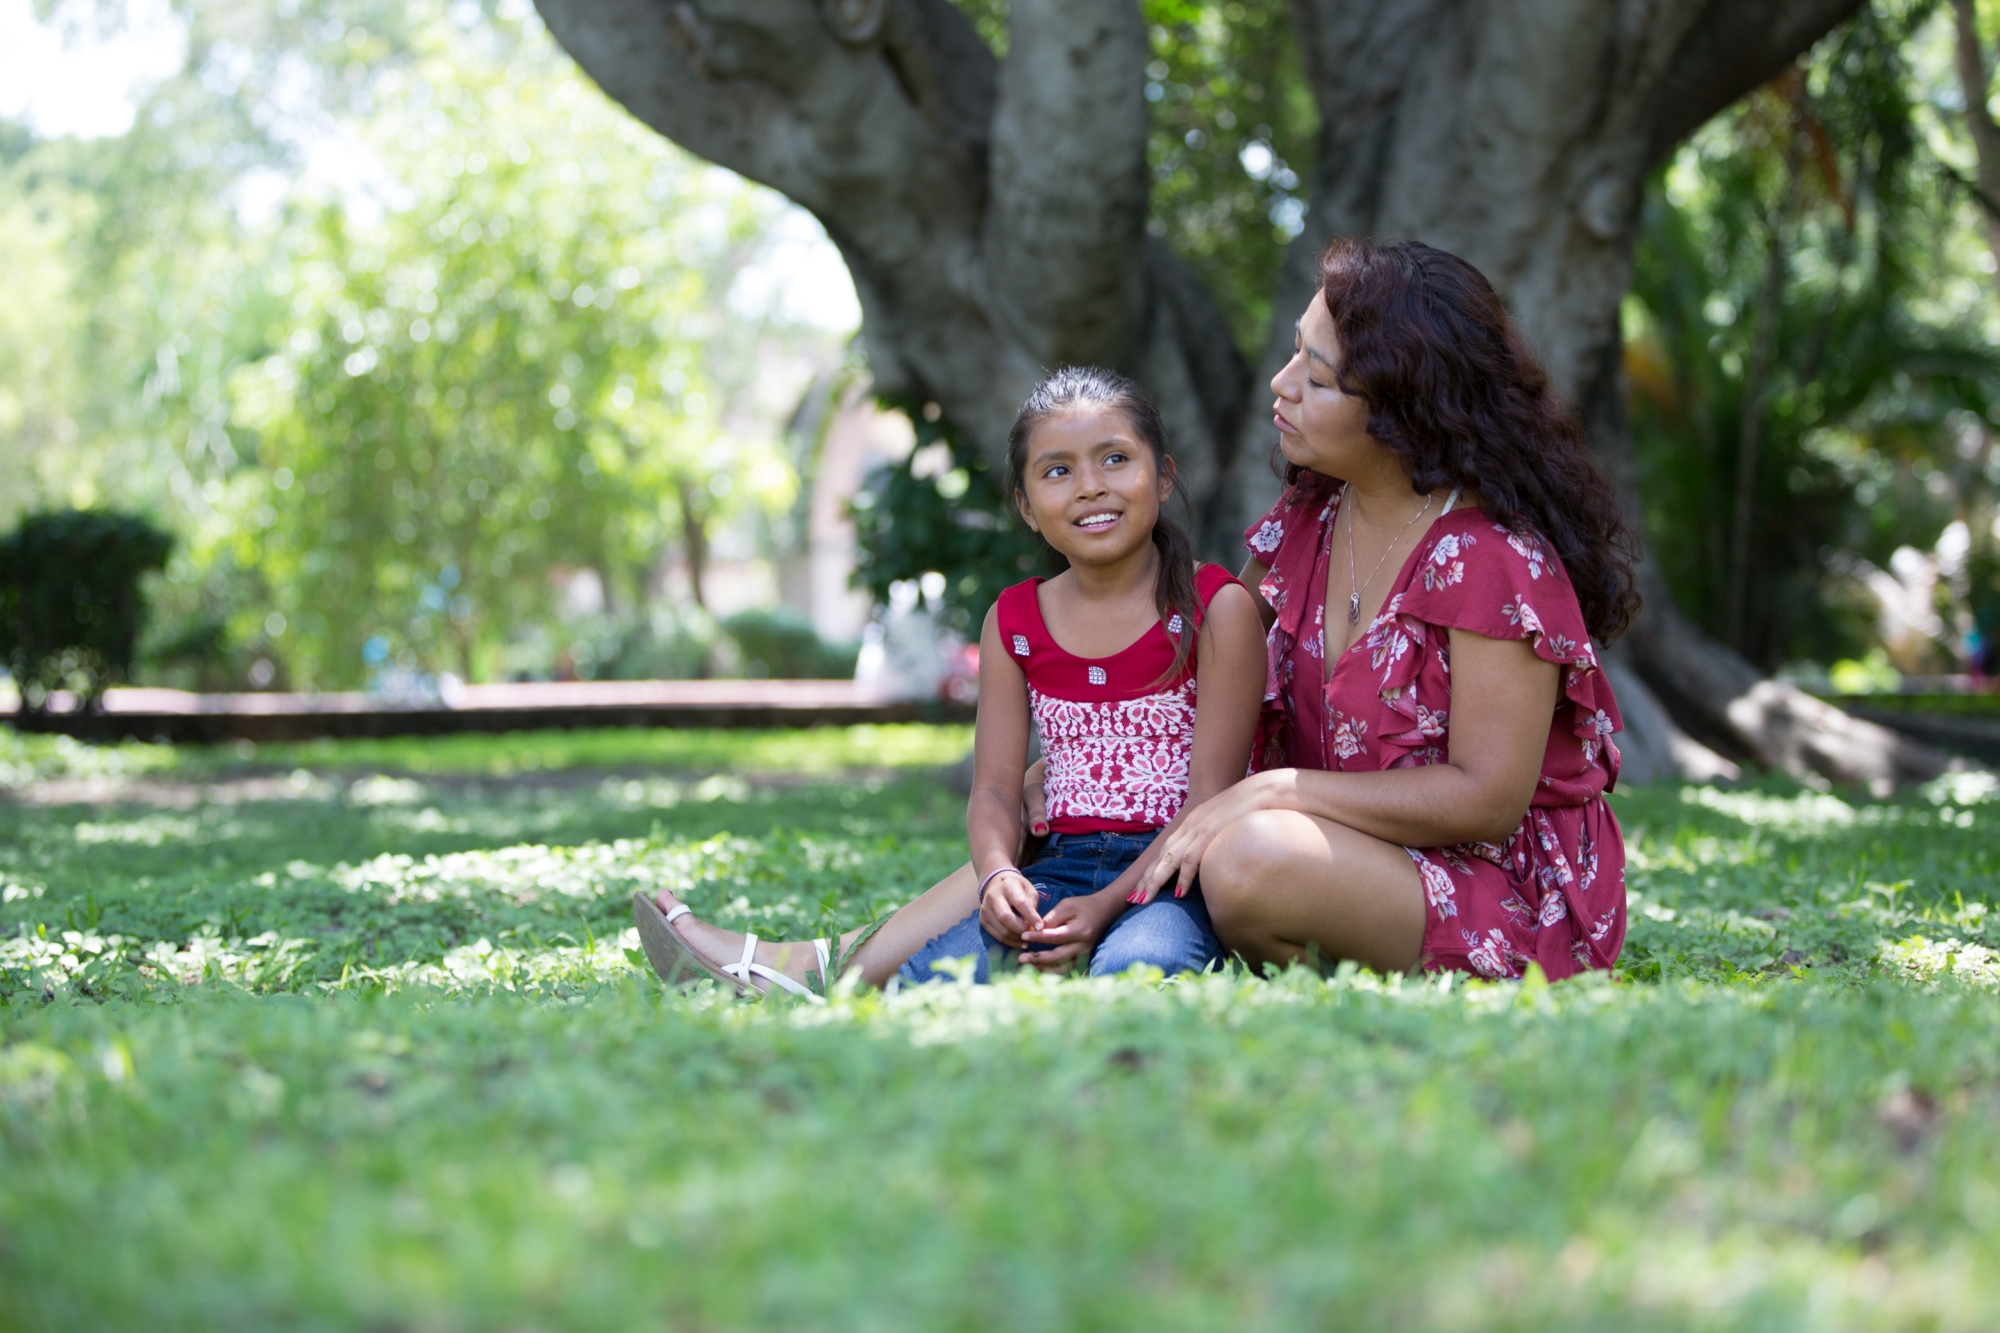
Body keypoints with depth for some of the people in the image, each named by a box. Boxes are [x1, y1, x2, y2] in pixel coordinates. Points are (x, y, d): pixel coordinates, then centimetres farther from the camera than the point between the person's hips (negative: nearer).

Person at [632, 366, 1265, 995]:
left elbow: (1211, 795, -9)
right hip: (1062, 865, 4)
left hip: (1172, 873, -4)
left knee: (1134, 968, -36)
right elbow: (995, 787, 4)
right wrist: (998, 876, -20)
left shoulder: (1215, 607, -3)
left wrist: (1106, 904, -22)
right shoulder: (1014, 621, 10)